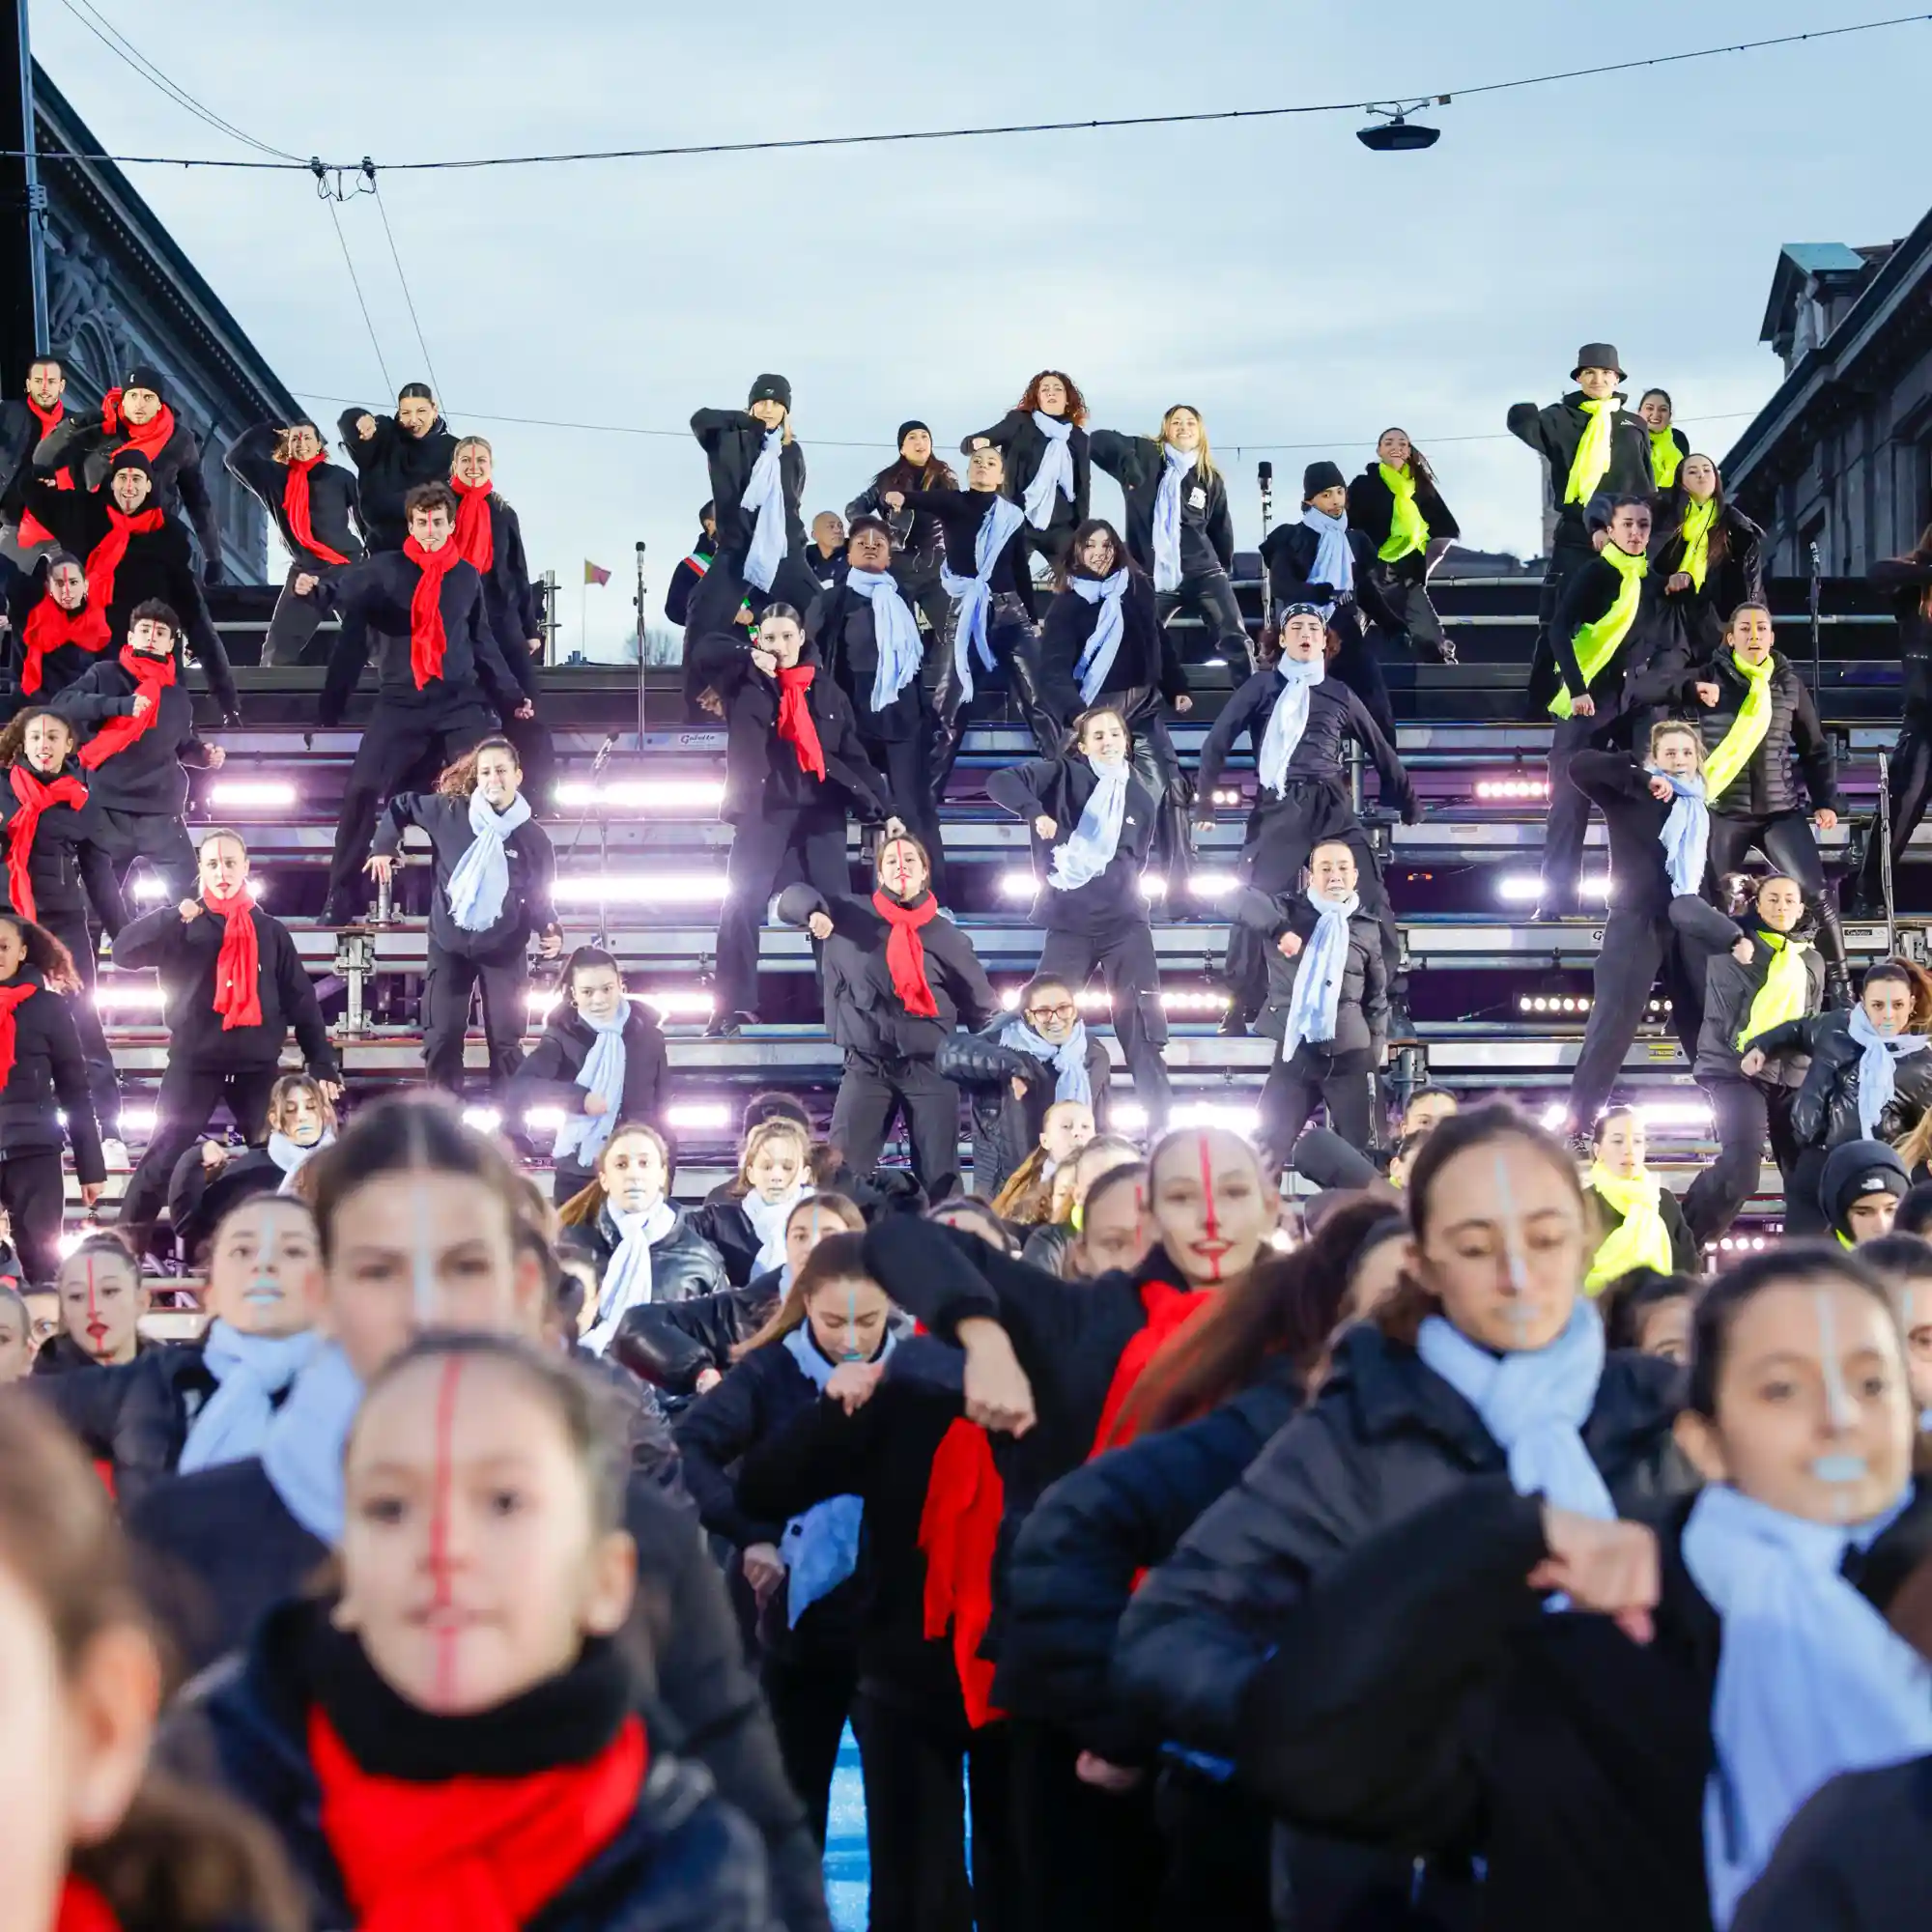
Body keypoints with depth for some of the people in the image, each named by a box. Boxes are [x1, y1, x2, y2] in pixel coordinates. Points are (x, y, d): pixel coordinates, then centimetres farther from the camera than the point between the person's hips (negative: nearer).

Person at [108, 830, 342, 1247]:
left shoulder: (270, 931, 8)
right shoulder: (184, 926, 4)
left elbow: (302, 1002, 9)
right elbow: (124, 951, -10)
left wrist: (321, 1064, 2)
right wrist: (173, 918, -22)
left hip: (258, 1066, 2)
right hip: (194, 1064, -2)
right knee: (162, 1161, -5)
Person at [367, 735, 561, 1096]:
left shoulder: (533, 837, -7)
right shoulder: (449, 811, -10)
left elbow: (540, 898, -1)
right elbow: (401, 806, 8)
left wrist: (551, 931, -18)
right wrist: (383, 848, 1)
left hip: (504, 949, 0)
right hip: (449, 944, 0)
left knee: (506, 1043, 4)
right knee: (441, 1039, 2)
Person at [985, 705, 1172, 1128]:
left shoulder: (1141, 800, 9)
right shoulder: (1063, 776, -1)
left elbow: (1133, 865, 15)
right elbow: (999, 782, -13)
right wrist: (1035, 812, -29)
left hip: (1125, 925, 2)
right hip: (1069, 926, -2)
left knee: (1143, 1035, -2)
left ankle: (1160, 1130, 3)